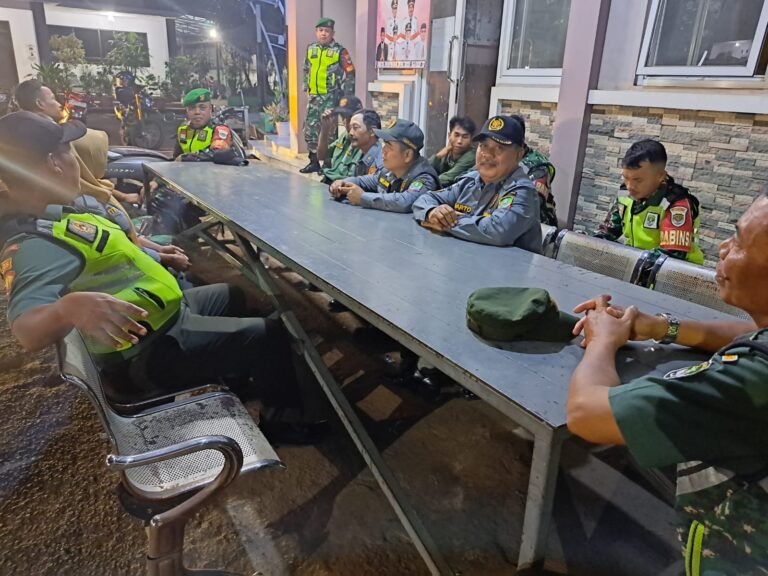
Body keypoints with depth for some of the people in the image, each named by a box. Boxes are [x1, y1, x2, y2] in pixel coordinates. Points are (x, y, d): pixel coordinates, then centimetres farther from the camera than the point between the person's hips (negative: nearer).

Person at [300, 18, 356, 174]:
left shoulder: (339, 51, -4)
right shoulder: (310, 49, 13)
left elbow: (349, 74, -5)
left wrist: (347, 97, -9)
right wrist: (307, 89, 18)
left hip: (330, 96, -6)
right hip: (314, 96, 6)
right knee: (310, 128, 7)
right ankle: (314, 161, 16)